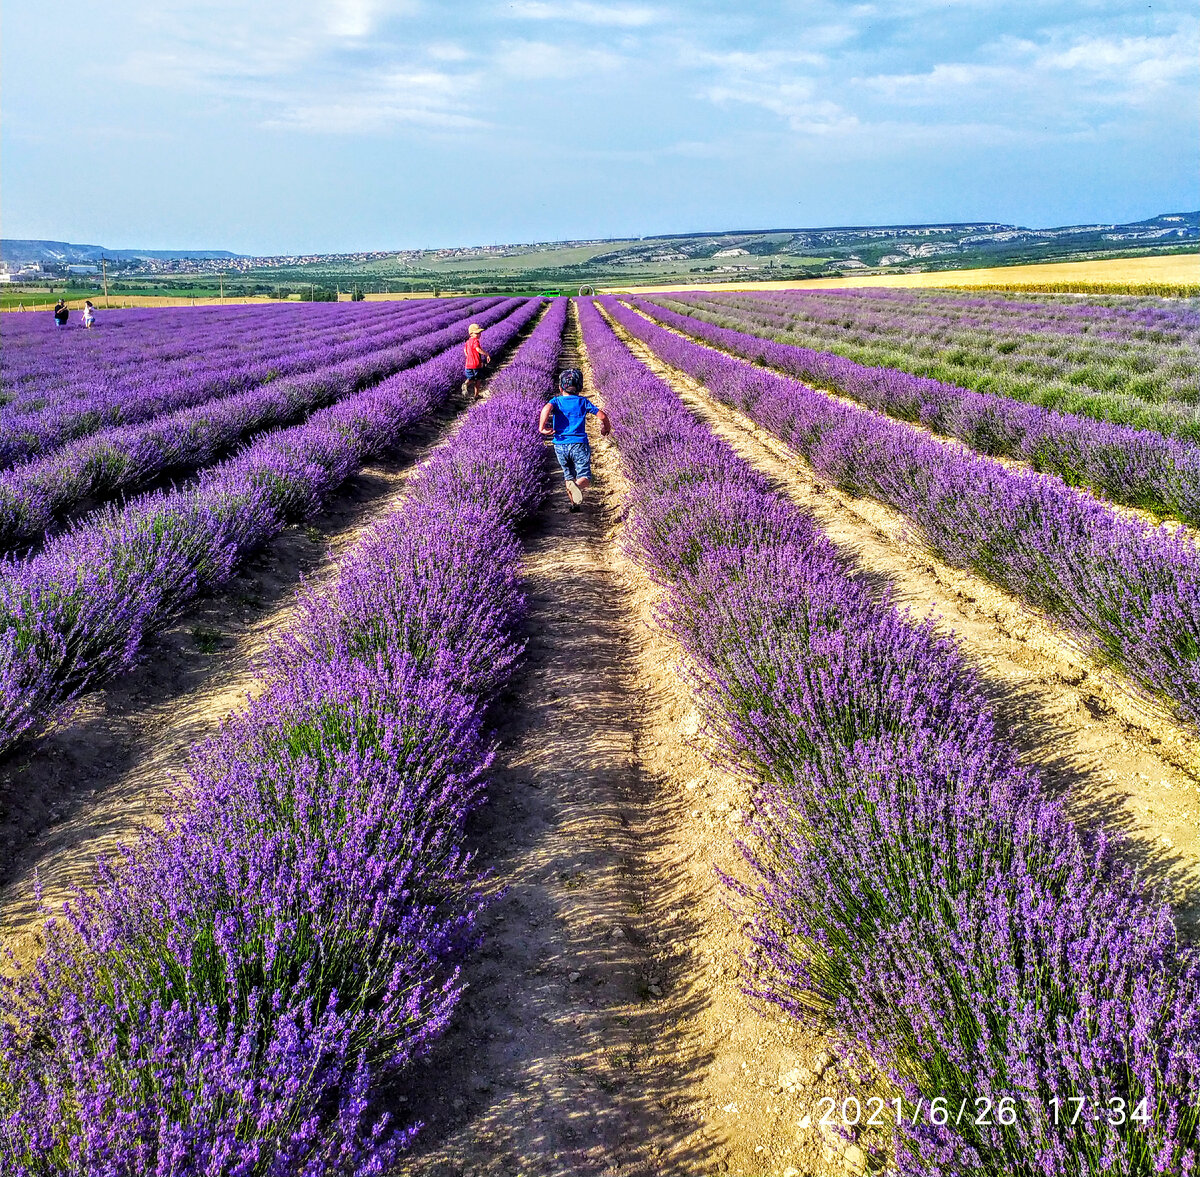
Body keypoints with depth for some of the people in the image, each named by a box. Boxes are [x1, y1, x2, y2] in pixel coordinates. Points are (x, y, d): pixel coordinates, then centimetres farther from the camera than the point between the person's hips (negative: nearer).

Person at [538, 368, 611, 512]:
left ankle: (573, 503, 15)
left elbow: (547, 408, -19)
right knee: (584, 476, -2)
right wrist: (606, 427, 24)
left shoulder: (556, 401, 5)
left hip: (560, 445, 2)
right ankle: (577, 487, -35)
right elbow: (602, 415, 5)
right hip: (579, 443, -2)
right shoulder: (583, 402, 7)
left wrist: (541, 428, -19)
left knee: (568, 476, 19)